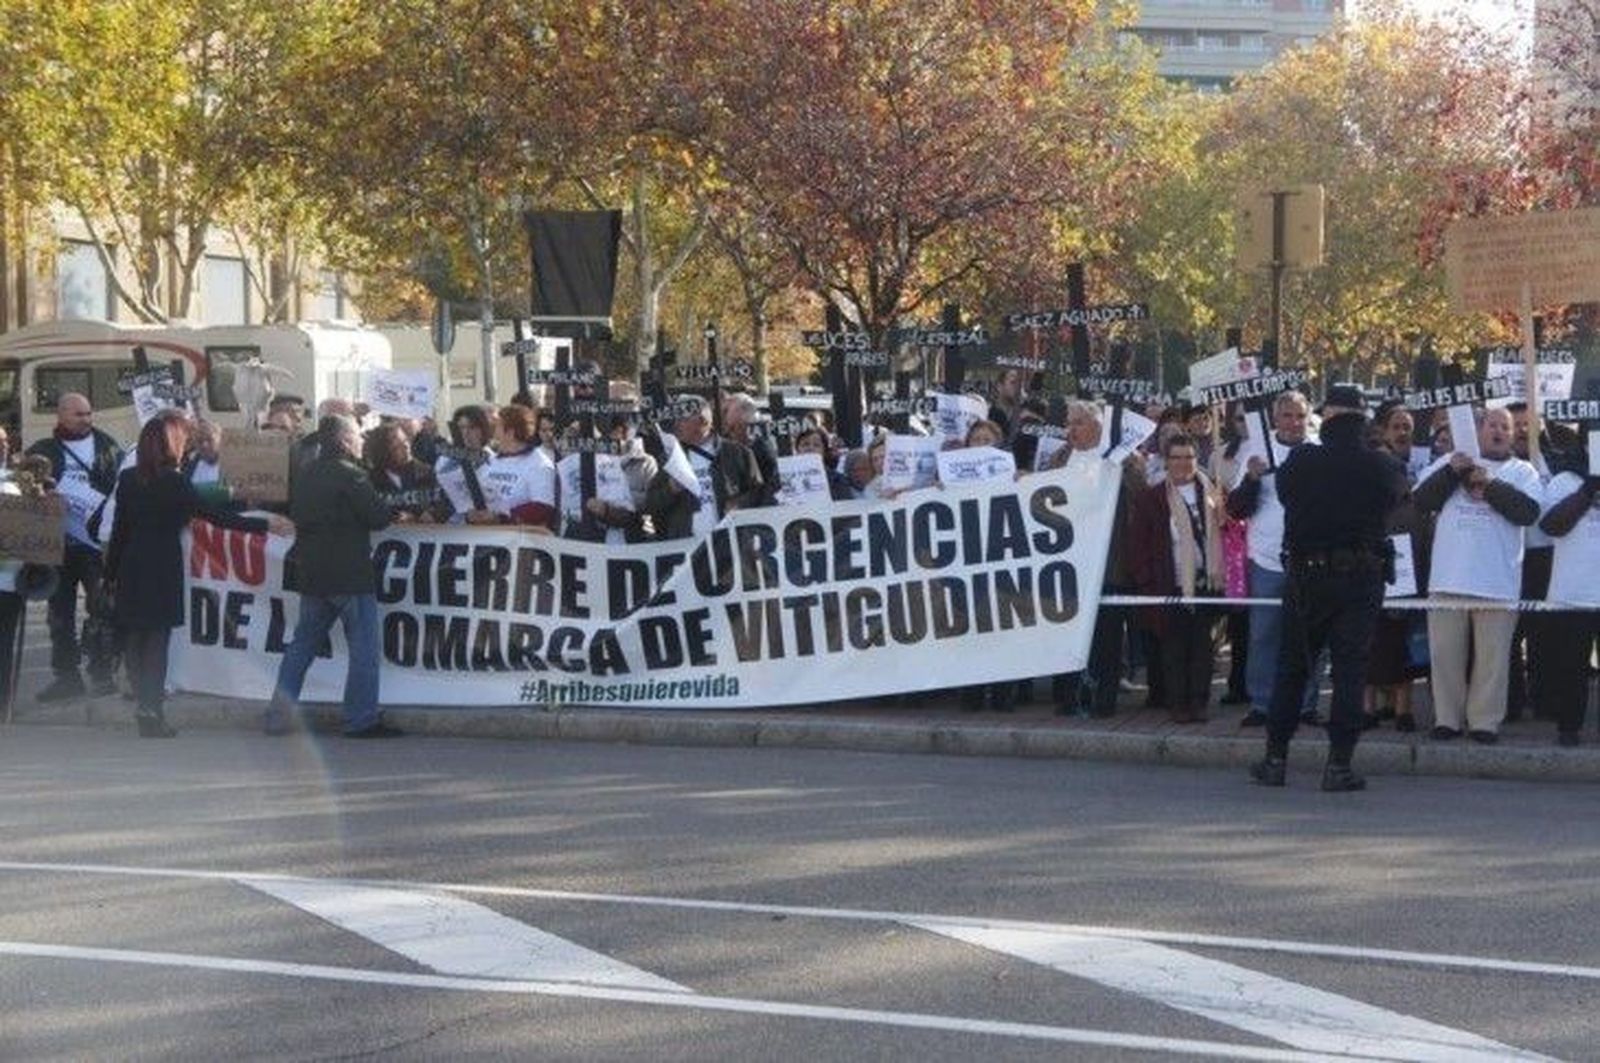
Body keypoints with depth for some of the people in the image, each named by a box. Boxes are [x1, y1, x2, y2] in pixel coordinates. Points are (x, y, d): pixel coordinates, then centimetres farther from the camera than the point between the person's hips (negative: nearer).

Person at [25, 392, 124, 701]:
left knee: (102, 607, -5)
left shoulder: (108, 448, 7)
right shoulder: (44, 452, 9)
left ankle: (103, 672, 1)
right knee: (61, 609, 6)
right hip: (58, 544, 2)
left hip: (97, 541, -2)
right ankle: (66, 674, 12)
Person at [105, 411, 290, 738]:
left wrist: (111, 573, 14)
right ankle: (151, 711, -4)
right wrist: (265, 525, -10)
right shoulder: (173, 482, -12)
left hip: (131, 572, 5)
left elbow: (119, 528, 7)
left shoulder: (128, 479, 3)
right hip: (162, 572, -5)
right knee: (156, 639, -1)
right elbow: (216, 514, -14)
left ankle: (144, 707, 8)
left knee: (133, 639, 9)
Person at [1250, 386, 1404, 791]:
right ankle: (1339, 764, -2)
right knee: (1350, 670, 2)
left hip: (1305, 576, 1)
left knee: (1291, 667, 11)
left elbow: (1283, 490, 9)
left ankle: (1275, 758, 14)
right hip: (1361, 578, -1)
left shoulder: (1300, 461, -8)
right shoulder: (1382, 467, -7)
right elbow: (1397, 496, 11)